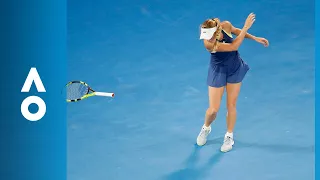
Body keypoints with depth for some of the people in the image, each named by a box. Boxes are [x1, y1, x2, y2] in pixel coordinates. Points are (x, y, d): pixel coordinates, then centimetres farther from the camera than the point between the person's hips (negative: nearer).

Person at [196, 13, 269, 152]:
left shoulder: (226, 25, -23)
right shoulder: (208, 43, -34)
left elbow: (236, 31, 3)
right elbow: (233, 46, -34)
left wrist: (255, 38, 2)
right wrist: (246, 27, -32)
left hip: (235, 69, 3)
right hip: (218, 71, -3)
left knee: (231, 105, 9)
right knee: (213, 109, -1)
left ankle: (229, 136, 27)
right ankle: (206, 128, 33)